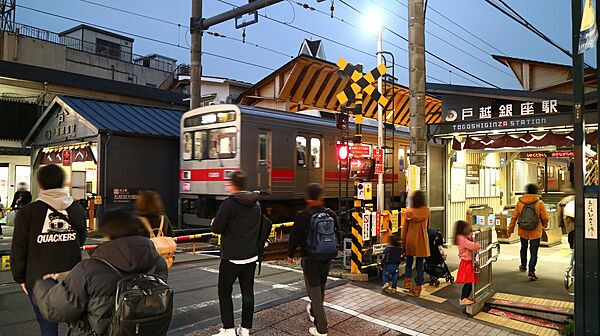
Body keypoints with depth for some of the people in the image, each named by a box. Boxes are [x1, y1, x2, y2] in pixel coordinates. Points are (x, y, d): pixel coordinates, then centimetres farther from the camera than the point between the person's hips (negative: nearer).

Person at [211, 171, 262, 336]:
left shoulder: (229, 203, -15)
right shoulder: (256, 204, 7)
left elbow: (217, 228, -15)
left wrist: (214, 222, 6)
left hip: (232, 257, -6)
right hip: (251, 256, 6)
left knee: (224, 291, 7)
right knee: (247, 292, 10)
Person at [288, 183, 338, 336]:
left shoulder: (302, 216, -15)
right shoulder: (331, 214, -2)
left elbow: (294, 237, -8)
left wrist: (290, 255, 7)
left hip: (310, 259, -5)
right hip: (327, 258, 5)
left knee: (314, 291, 1)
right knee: (321, 288, 22)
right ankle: (314, 312, 46)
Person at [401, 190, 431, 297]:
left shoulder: (409, 211, -5)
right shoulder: (426, 211, -5)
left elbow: (404, 228, -1)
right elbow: (427, 226, 7)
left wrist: (402, 241, 8)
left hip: (410, 240, 1)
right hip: (421, 241, -1)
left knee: (409, 261, 18)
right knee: (420, 264, 6)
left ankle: (407, 281, 5)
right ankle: (417, 288, 8)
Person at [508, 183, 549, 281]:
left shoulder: (520, 202, -2)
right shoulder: (539, 203, -9)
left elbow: (514, 217, 1)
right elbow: (545, 218, -5)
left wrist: (510, 230, 9)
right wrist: (544, 225, 18)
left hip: (523, 231, 3)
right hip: (535, 232, -3)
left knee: (523, 248, 24)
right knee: (534, 252, 1)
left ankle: (523, 266, 40)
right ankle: (531, 271, -7)